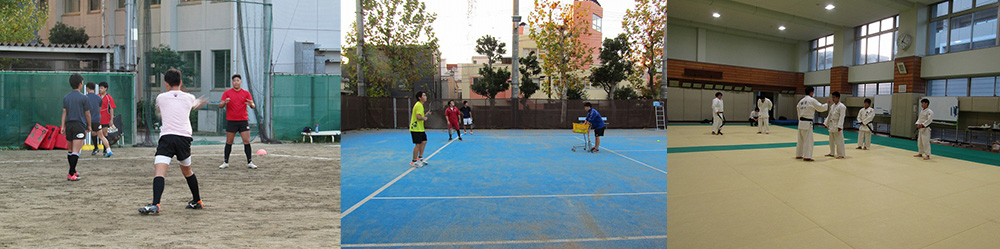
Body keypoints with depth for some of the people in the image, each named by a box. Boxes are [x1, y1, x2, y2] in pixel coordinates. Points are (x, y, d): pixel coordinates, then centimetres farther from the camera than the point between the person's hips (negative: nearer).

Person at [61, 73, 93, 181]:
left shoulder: (66, 97, 9)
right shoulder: (83, 98, -6)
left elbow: (64, 112, 8)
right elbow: (87, 113, -2)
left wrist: (62, 126, 8)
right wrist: (89, 125, 10)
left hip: (69, 125, 6)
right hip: (79, 125, -6)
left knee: (70, 150, 17)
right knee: (75, 151, -8)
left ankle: (73, 171, 30)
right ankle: (71, 174, -13)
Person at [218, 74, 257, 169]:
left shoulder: (246, 93, 6)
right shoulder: (227, 93, 4)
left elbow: (253, 105, 0)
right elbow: (220, 105, 0)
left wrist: (251, 104, -24)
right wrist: (224, 102, -22)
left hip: (243, 121, 0)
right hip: (231, 121, 0)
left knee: (247, 141, -4)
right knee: (229, 142, 5)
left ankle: (249, 162, 0)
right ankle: (225, 162, 14)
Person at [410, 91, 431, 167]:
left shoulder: (420, 105, 16)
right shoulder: (418, 105, -18)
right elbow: (418, 117, -27)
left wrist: (425, 114, 7)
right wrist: (424, 118, -9)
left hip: (420, 128, 11)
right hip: (416, 129, -11)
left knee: (424, 142, 15)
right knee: (418, 144, -6)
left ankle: (420, 158, 27)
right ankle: (414, 161, 4)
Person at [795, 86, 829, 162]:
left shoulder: (801, 101, 11)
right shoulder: (812, 100, -11)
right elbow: (821, 108, -6)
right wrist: (827, 104, 14)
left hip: (801, 122, 8)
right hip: (807, 123, -8)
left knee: (801, 139, 16)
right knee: (808, 140, -4)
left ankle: (798, 155, 22)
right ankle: (807, 157, -5)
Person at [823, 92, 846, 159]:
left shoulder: (841, 106, -12)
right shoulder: (832, 106, 14)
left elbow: (841, 117, -18)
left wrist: (840, 126, -24)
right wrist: (826, 123, 15)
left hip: (837, 126, -9)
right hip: (831, 125, 9)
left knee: (839, 140, -8)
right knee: (831, 140, 16)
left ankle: (841, 154, -2)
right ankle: (832, 153, 27)